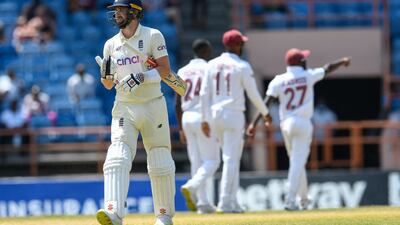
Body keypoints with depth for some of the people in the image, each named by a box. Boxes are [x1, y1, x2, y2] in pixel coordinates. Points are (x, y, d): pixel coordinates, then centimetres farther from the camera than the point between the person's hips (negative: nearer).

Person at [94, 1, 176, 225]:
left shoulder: (153, 36, -2)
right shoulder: (111, 44, 9)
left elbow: (165, 70, -8)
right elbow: (108, 84, 13)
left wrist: (142, 77, -23)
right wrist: (106, 73, -9)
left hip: (153, 105, -2)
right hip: (124, 108, 2)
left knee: (161, 164, 4)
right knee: (117, 159, -18)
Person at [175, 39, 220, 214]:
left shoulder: (182, 72, 12)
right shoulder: (208, 69, -5)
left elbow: (177, 104, 11)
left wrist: (181, 128, 17)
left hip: (186, 118, 6)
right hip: (203, 118, -6)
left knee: (196, 162, 9)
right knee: (211, 161, -1)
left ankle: (203, 203, 6)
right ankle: (191, 187, -25)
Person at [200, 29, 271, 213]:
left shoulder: (212, 65, 7)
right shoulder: (242, 66, -7)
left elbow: (204, 94, 5)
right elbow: (253, 94, -5)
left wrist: (205, 119, 8)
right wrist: (265, 113, 11)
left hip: (215, 115, 6)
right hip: (233, 115, -6)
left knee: (230, 158, 16)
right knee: (231, 159, -4)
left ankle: (232, 202, 15)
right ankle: (225, 203, -9)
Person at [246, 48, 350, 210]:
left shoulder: (279, 81, 0)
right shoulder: (308, 76, -2)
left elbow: (266, 102, -9)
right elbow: (328, 69, 12)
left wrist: (254, 122, -13)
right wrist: (342, 61, 31)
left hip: (286, 124, 3)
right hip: (302, 123, -3)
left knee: (296, 162, 18)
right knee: (298, 162, -6)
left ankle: (303, 200, 28)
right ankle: (290, 201, -17)